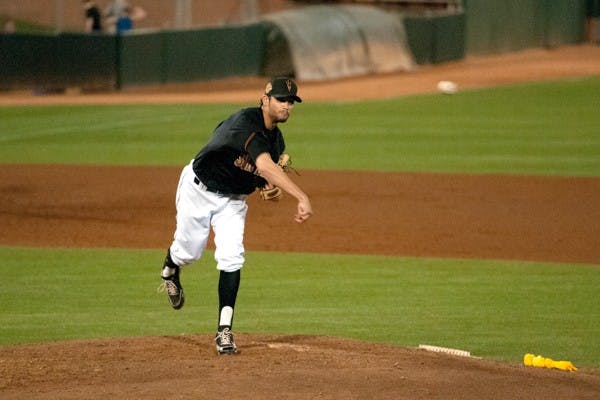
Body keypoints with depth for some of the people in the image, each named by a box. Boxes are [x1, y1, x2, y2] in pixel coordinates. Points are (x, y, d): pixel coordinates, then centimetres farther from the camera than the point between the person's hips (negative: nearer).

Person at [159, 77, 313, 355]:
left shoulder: (276, 141, -6)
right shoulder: (246, 122, -34)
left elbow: (263, 173, 8)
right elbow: (265, 165, -48)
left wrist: (268, 186, -19)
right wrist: (302, 197, -57)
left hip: (233, 200, 5)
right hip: (199, 189, -5)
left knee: (231, 258, -12)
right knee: (188, 252, 11)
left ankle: (224, 331, -10)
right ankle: (170, 271, 51)